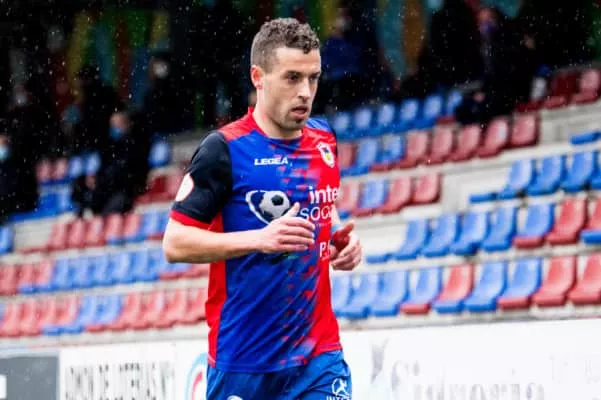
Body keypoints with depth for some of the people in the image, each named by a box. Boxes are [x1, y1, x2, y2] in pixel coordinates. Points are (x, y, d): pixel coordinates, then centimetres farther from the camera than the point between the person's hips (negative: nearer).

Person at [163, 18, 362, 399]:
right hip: (243, 360, -4)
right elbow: (175, 243, -12)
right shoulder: (225, 149, -10)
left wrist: (340, 236, 4)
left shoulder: (324, 140, 8)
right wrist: (259, 239, -24)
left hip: (319, 353, 4)